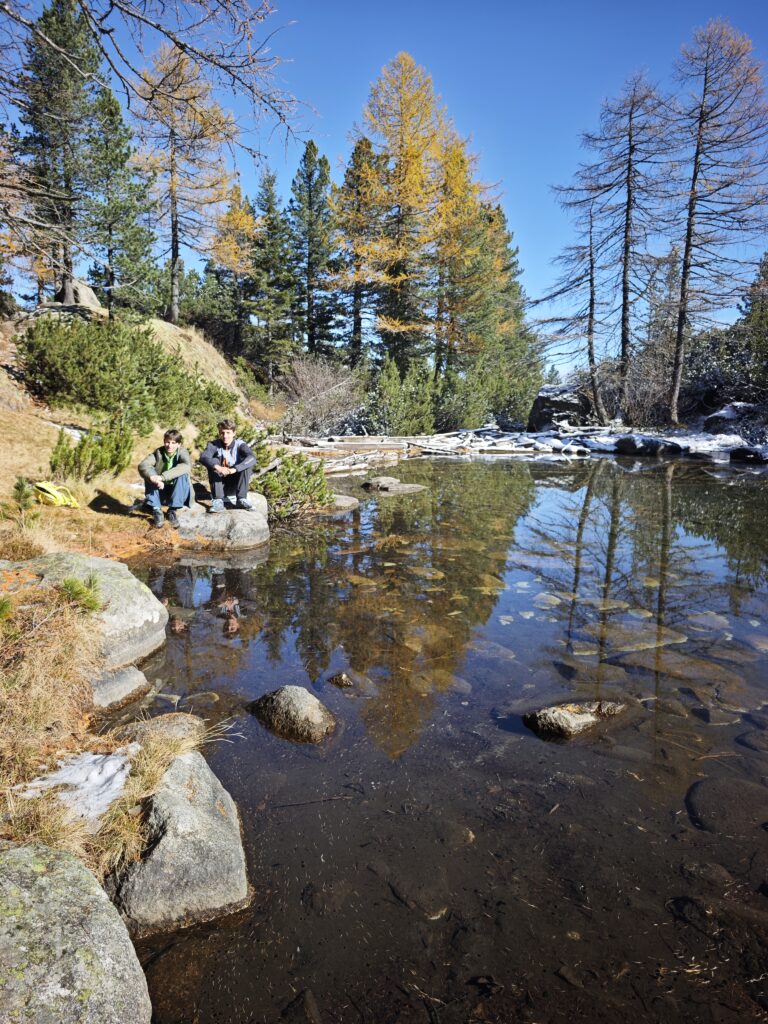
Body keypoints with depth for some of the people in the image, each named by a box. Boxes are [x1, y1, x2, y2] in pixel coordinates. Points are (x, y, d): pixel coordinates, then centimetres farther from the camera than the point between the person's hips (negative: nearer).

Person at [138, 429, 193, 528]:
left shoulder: (182, 452, -13)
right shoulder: (158, 452, -7)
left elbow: (187, 466, -37)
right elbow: (142, 465, -25)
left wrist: (162, 477, -46)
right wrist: (153, 478, -47)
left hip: (177, 492, -2)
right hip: (160, 491, 2)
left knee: (183, 474, -29)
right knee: (150, 474, -23)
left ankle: (172, 511, -20)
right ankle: (157, 511, -23)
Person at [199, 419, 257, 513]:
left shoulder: (239, 445, -12)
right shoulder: (214, 445, -9)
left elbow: (252, 458, -32)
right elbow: (203, 457, -29)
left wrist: (234, 469, -46)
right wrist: (218, 467, -48)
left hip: (236, 484, -1)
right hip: (219, 484, 1)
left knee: (247, 463, -23)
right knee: (214, 461, -23)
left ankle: (241, 499, -21)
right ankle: (218, 501, -28)